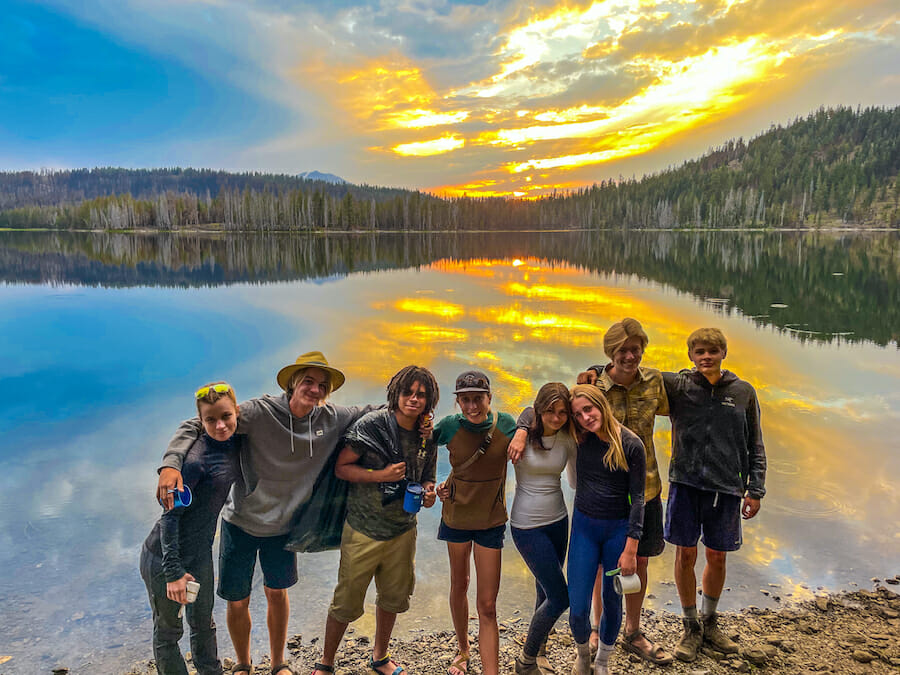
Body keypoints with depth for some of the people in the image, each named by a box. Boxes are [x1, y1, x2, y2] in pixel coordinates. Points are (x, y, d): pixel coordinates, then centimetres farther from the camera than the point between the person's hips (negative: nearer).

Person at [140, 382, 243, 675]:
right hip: (163, 558, -7)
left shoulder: (235, 443, -6)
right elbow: (171, 514, -24)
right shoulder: (196, 459, -28)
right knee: (168, 632, 14)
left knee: (203, 625, 23)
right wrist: (173, 571, -23)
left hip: (200, 553, 7)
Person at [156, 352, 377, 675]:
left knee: (277, 594, 18)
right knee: (237, 602, 10)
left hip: (283, 526, 3)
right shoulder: (260, 412, -24)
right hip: (241, 522, -2)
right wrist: (171, 463, -40)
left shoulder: (331, 418, -12)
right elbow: (196, 425, -24)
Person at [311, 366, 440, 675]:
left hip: (402, 530, 5)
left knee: (393, 597, 19)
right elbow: (341, 467, -11)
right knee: (347, 602, 6)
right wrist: (382, 475, -22)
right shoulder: (371, 424, -15)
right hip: (364, 531, -4)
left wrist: (428, 493, -9)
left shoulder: (427, 439, 0)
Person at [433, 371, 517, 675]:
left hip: (491, 520, -1)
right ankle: (463, 650, 45)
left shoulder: (505, 424, -15)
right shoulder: (450, 426, -16)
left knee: (487, 605, -3)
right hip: (456, 515, 2)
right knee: (459, 586, 22)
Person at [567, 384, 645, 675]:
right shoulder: (581, 438, -4)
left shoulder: (631, 445, -12)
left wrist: (631, 549, -11)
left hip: (618, 529, -2)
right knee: (577, 609, 0)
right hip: (584, 526, 2)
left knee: (612, 602, 12)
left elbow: (637, 498, -9)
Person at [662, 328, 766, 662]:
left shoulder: (743, 392, 3)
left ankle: (709, 623, 35)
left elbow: (755, 446, 8)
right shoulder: (676, 385, -3)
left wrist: (755, 490, 5)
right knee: (685, 555, 3)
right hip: (686, 483, -1)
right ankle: (692, 627, 23)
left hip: (726, 488, 2)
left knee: (717, 557, 12)